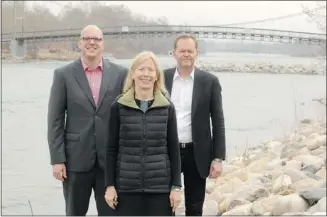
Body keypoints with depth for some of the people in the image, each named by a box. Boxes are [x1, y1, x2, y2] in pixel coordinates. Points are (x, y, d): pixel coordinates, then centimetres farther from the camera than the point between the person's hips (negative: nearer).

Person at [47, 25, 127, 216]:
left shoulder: (120, 73, 2)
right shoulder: (63, 74, 0)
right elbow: (55, 120, -1)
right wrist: (57, 159, -7)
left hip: (111, 158, 1)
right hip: (76, 159, 0)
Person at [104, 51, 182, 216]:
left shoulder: (167, 107, 3)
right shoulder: (118, 106, 0)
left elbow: (174, 149, 4)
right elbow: (111, 149, 3)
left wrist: (176, 186, 0)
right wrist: (110, 185, -1)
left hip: (160, 186, 1)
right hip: (126, 187, 0)